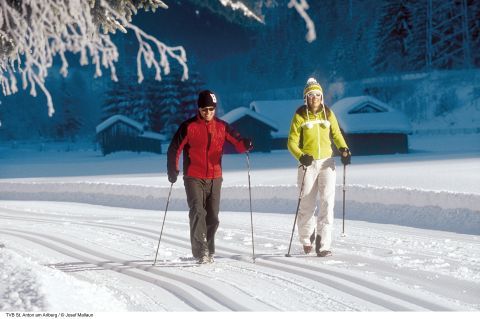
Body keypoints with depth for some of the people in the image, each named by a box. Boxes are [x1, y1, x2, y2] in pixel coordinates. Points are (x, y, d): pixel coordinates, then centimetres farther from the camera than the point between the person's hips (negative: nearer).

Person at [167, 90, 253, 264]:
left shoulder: (222, 126, 6)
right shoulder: (188, 126, -3)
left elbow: (237, 142, 0)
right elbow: (174, 148, -1)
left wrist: (245, 144, -23)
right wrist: (172, 170, -11)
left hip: (215, 178, 3)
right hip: (194, 178, -3)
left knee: (212, 217, 7)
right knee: (198, 212, -17)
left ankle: (208, 251, 20)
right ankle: (200, 251, -21)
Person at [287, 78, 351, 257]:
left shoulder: (327, 113, 6)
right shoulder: (300, 115, -2)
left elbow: (336, 134, 18)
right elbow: (292, 142, -3)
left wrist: (343, 149, -2)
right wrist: (301, 156, -21)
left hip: (327, 163, 2)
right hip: (308, 163, -1)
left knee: (327, 200, -13)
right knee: (307, 203, 2)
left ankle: (323, 243, -14)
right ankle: (306, 238, 29)